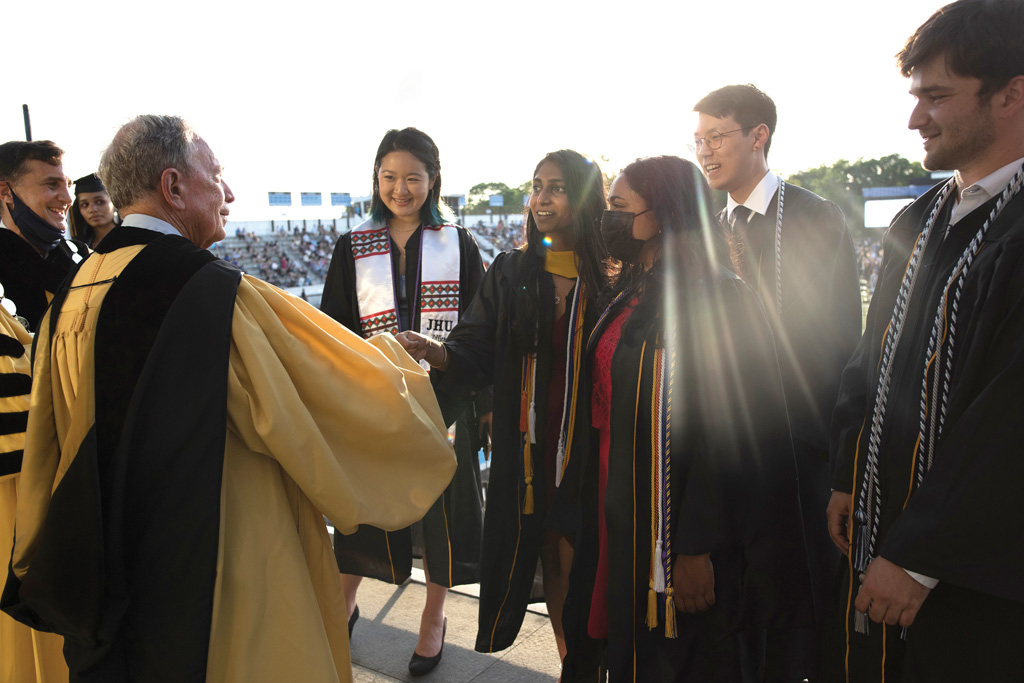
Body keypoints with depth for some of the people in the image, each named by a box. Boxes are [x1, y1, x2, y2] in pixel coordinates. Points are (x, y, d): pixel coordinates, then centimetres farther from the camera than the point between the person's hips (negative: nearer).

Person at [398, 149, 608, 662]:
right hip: (526, 445, 2)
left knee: (575, 559, 3)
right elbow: (476, 353, -2)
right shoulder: (510, 272, 6)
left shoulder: (610, 275, -1)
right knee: (550, 556, 11)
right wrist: (435, 352, -21)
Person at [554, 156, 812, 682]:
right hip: (617, 517, 8)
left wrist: (697, 550, -21)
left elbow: (727, 431, -21)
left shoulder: (716, 302, -17)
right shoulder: (625, 299, 9)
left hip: (672, 528, -7)